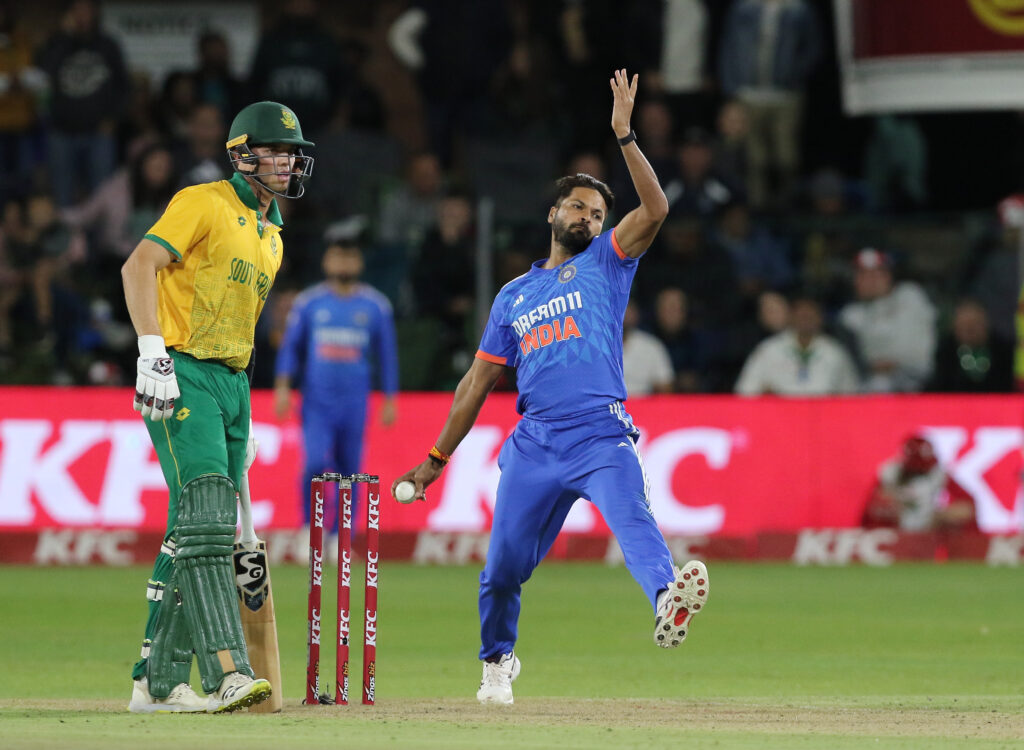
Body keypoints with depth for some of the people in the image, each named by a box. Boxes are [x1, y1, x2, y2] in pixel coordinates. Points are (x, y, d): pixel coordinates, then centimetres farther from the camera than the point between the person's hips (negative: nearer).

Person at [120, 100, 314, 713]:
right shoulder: (204, 204, -5)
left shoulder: (272, 237, 21)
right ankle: (229, 672, -31)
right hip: (183, 375, -9)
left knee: (199, 534, 8)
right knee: (205, 518, -20)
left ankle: (158, 682, 12)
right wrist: (153, 352, -26)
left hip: (232, 383, 9)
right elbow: (140, 265, -16)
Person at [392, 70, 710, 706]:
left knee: (631, 518, -30)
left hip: (602, 436, -3)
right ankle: (498, 660, 30)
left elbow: (655, 208, -5)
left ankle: (667, 602, -57)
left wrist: (625, 136, -12)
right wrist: (438, 458, 21)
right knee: (505, 564, 4)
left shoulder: (607, 263, 13)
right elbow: (480, 380, 24)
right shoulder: (514, 296, 22)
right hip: (535, 442, 3)